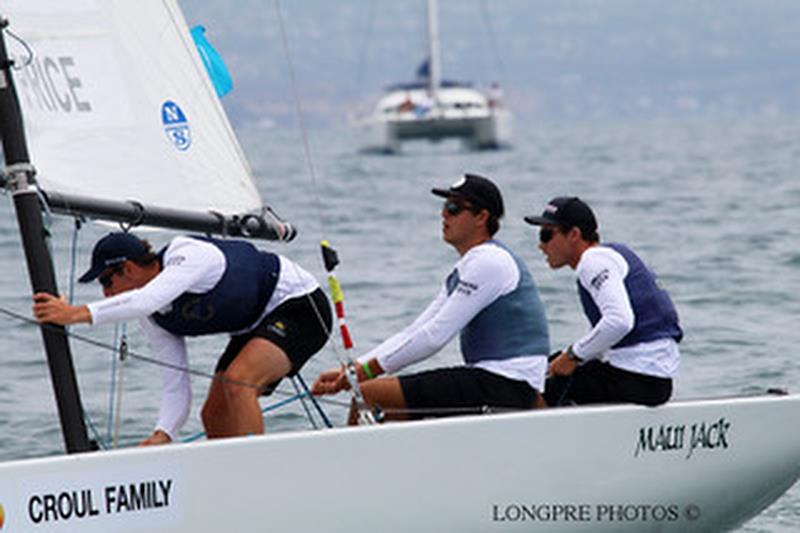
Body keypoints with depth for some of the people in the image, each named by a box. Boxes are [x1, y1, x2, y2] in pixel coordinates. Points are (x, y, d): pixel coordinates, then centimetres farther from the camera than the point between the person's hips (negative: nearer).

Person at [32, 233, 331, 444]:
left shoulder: (188, 256, -29)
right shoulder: (152, 320, -4)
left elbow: (147, 300, -47)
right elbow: (176, 383, -6)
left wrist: (80, 314, -55)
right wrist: (163, 434, -23)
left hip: (300, 308, -9)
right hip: (254, 325, 9)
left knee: (238, 379, -29)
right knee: (215, 418, 3)